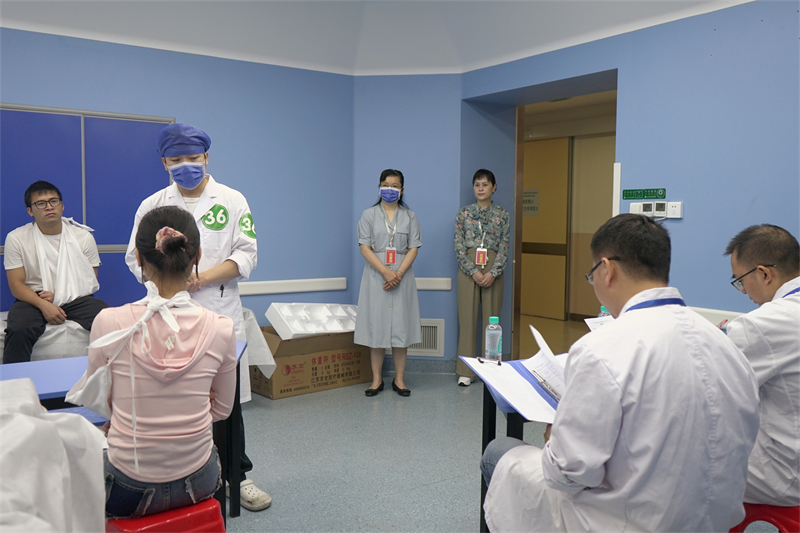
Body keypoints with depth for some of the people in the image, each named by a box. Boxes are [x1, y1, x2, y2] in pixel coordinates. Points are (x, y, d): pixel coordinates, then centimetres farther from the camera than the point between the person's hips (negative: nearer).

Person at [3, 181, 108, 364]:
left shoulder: (83, 236, 6)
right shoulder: (16, 238, 3)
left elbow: (91, 281, 7)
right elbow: (16, 285, -1)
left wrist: (60, 295, -11)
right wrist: (43, 305, -20)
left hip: (76, 299, 1)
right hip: (33, 299, 0)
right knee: (18, 331, -34)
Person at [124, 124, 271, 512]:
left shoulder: (232, 200, 5)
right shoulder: (152, 205, 8)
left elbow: (246, 255, -2)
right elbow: (136, 258, 7)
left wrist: (202, 279, -14)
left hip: (221, 313, -1)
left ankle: (237, 476, 21)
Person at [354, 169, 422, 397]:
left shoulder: (409, 216, 8)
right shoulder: (369, 215, 4)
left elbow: (413, 249, 1)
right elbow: (365, 248, -3)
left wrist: (398, 273, -13)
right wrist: (386, 272, -15)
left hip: (402, 275, 1)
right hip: (376, 275, -1)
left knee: (401, 326, 2)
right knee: (376, 326, 1)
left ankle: (399, 379, 12)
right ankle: (377, 379, 10)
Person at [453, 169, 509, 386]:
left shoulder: (502, 215, 6)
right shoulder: (463, 213, 5)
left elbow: (504, 247, 1)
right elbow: (459, 246, -1)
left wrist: (492, 273, -11)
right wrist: (473, 272, -11)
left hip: (492, 271, 0)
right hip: (468, 270, 0)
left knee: (491, 319, 4)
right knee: (467, 319, 1)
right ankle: (465, 371, 9)